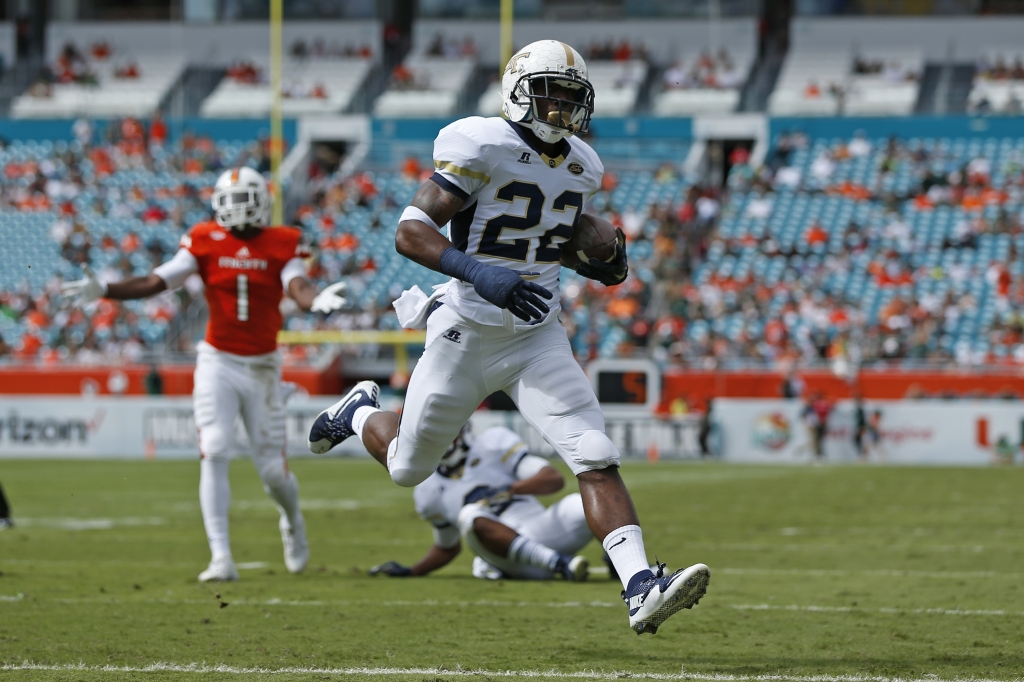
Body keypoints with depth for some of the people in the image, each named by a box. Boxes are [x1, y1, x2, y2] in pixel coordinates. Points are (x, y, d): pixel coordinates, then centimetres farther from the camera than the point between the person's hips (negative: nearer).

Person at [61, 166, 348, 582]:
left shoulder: (281, 244, -4)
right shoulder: (206, 242, -3)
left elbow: (298, 287, -20)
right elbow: (157, 282, -6)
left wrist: (316, 300, -44)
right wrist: (103, 290, -18)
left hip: (262, 367, 0)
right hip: (218, 363, 0)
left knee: (272, 468, 4)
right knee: (214, 454, -14)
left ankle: (292, 521, 39)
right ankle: (221, 558, -11)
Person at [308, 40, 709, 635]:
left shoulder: (580, 167, 4)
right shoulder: (484, 148, -18)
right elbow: (411, 231, -22)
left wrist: (607, 262, 0)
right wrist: (478, 274, -36)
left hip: (538, 337, 4)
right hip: (467, 335, -4)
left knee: (596, 459, -14)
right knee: (408, 468, 15)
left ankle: (641, 588, -21)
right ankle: (362, 413, 49)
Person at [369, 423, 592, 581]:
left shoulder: (493, 443, 5)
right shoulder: (428, 493, 15)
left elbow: (554, 479, -4)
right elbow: (447, 547, 32)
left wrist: (510, 490, -19)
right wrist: (410, 572, 20)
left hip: (544, 533, -1)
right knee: (471, 516, -31)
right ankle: (561, 564, -39)